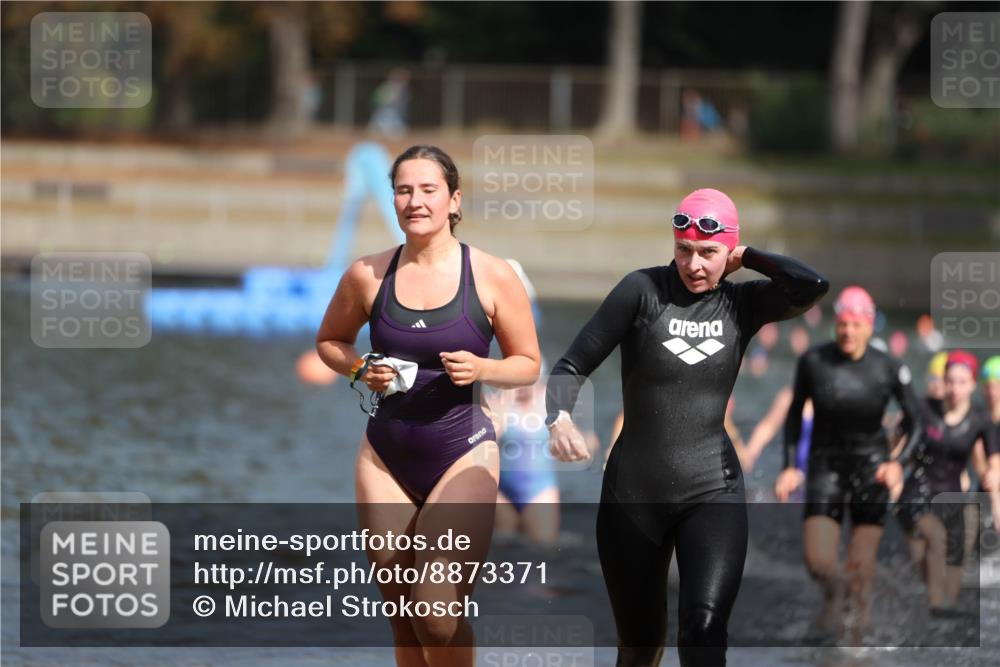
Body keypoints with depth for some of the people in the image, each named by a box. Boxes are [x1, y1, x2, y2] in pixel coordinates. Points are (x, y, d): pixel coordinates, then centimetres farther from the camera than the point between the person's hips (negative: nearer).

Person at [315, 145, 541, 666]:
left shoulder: (493, 277, -5)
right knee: (404, 624, 8)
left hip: (462, 452, -3)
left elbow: (528, 365, 4)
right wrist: (359, 369, -4)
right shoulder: (368, 276, 0)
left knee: (439, 615, -16)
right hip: (386, 456, 3)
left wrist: (482, 369, -16)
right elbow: (329, 341, 16)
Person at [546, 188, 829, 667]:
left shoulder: (741, 303, 1)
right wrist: (560, 417, -25)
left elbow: (814, 285, -16)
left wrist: (745, 258, -5)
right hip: (633, 493, 0)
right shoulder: (643, 290, -5)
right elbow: (574, 365, -6)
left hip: (712, 490, 0)